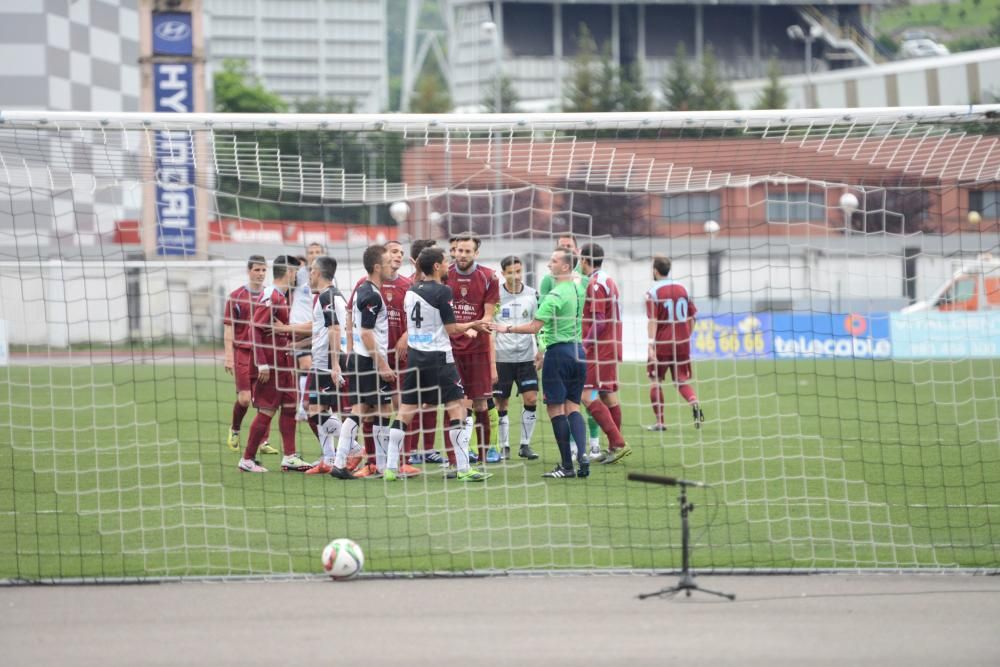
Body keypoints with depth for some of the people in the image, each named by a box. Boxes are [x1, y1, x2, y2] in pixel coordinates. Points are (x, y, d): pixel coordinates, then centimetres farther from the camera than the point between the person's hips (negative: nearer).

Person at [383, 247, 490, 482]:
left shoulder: (411, 291, 8)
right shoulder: (442, 291, -12)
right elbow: (451, 329, -10)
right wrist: (473, 325, 5)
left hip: (414, 355, 7)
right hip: (438, 356, -7)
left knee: (405, 411, 8)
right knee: (456, 408, -1)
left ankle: (391, 467, 7)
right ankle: (463, 468, -5)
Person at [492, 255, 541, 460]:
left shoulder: (532, 295, 4)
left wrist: (540, 352, 8)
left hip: (526, 356, 2)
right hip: (502, 357, -2)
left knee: (531, 399, -6)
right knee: (501, 403, 1)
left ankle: (525, 445, 5)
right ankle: (504, 446, 13)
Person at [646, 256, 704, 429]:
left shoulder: (653, 292, -8)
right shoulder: (682, 289, 9)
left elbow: (653, 321, -16)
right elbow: (692, 317, 12)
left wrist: (651, 344, -19)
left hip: (662, 344, -4)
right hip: (682, 344, 4)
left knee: (655, 381, 10)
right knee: (682, 381, 9)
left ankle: (660, 422, 9)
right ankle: (695, 405, -20)